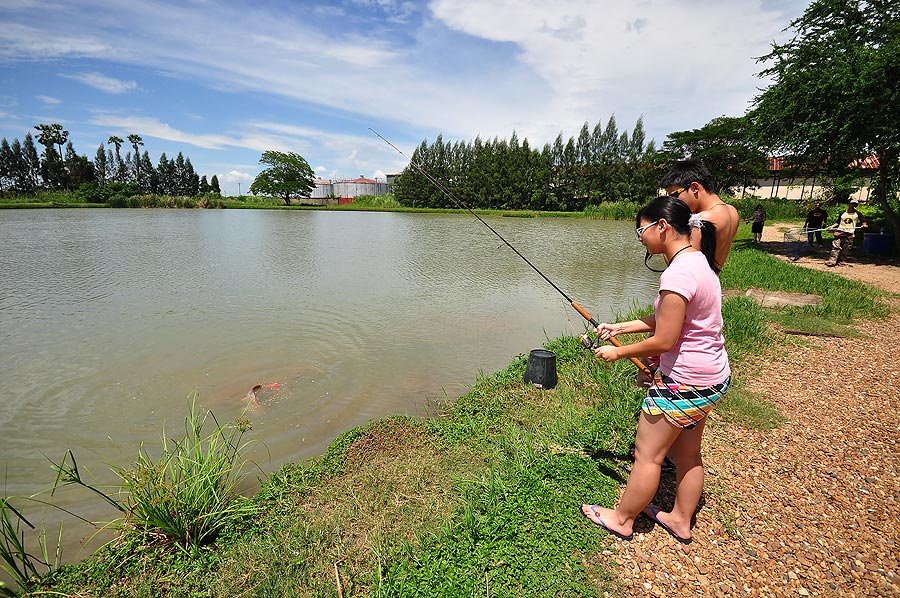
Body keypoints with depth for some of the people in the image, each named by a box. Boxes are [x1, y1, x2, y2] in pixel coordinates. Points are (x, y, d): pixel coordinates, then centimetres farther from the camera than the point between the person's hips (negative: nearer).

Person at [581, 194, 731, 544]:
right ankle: (681, 519, 41)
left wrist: (617, 352, -9)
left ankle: (622, 519, 27)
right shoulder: (698, 261, 7)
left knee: (647, 454, 7)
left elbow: (663, 341, -23)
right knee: (687, 453, 23)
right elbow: (665, 320, 13)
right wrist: (619, 328, 10)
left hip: (684, 383, -10)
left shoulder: (678, 273, -25)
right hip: (712, 378, 10)